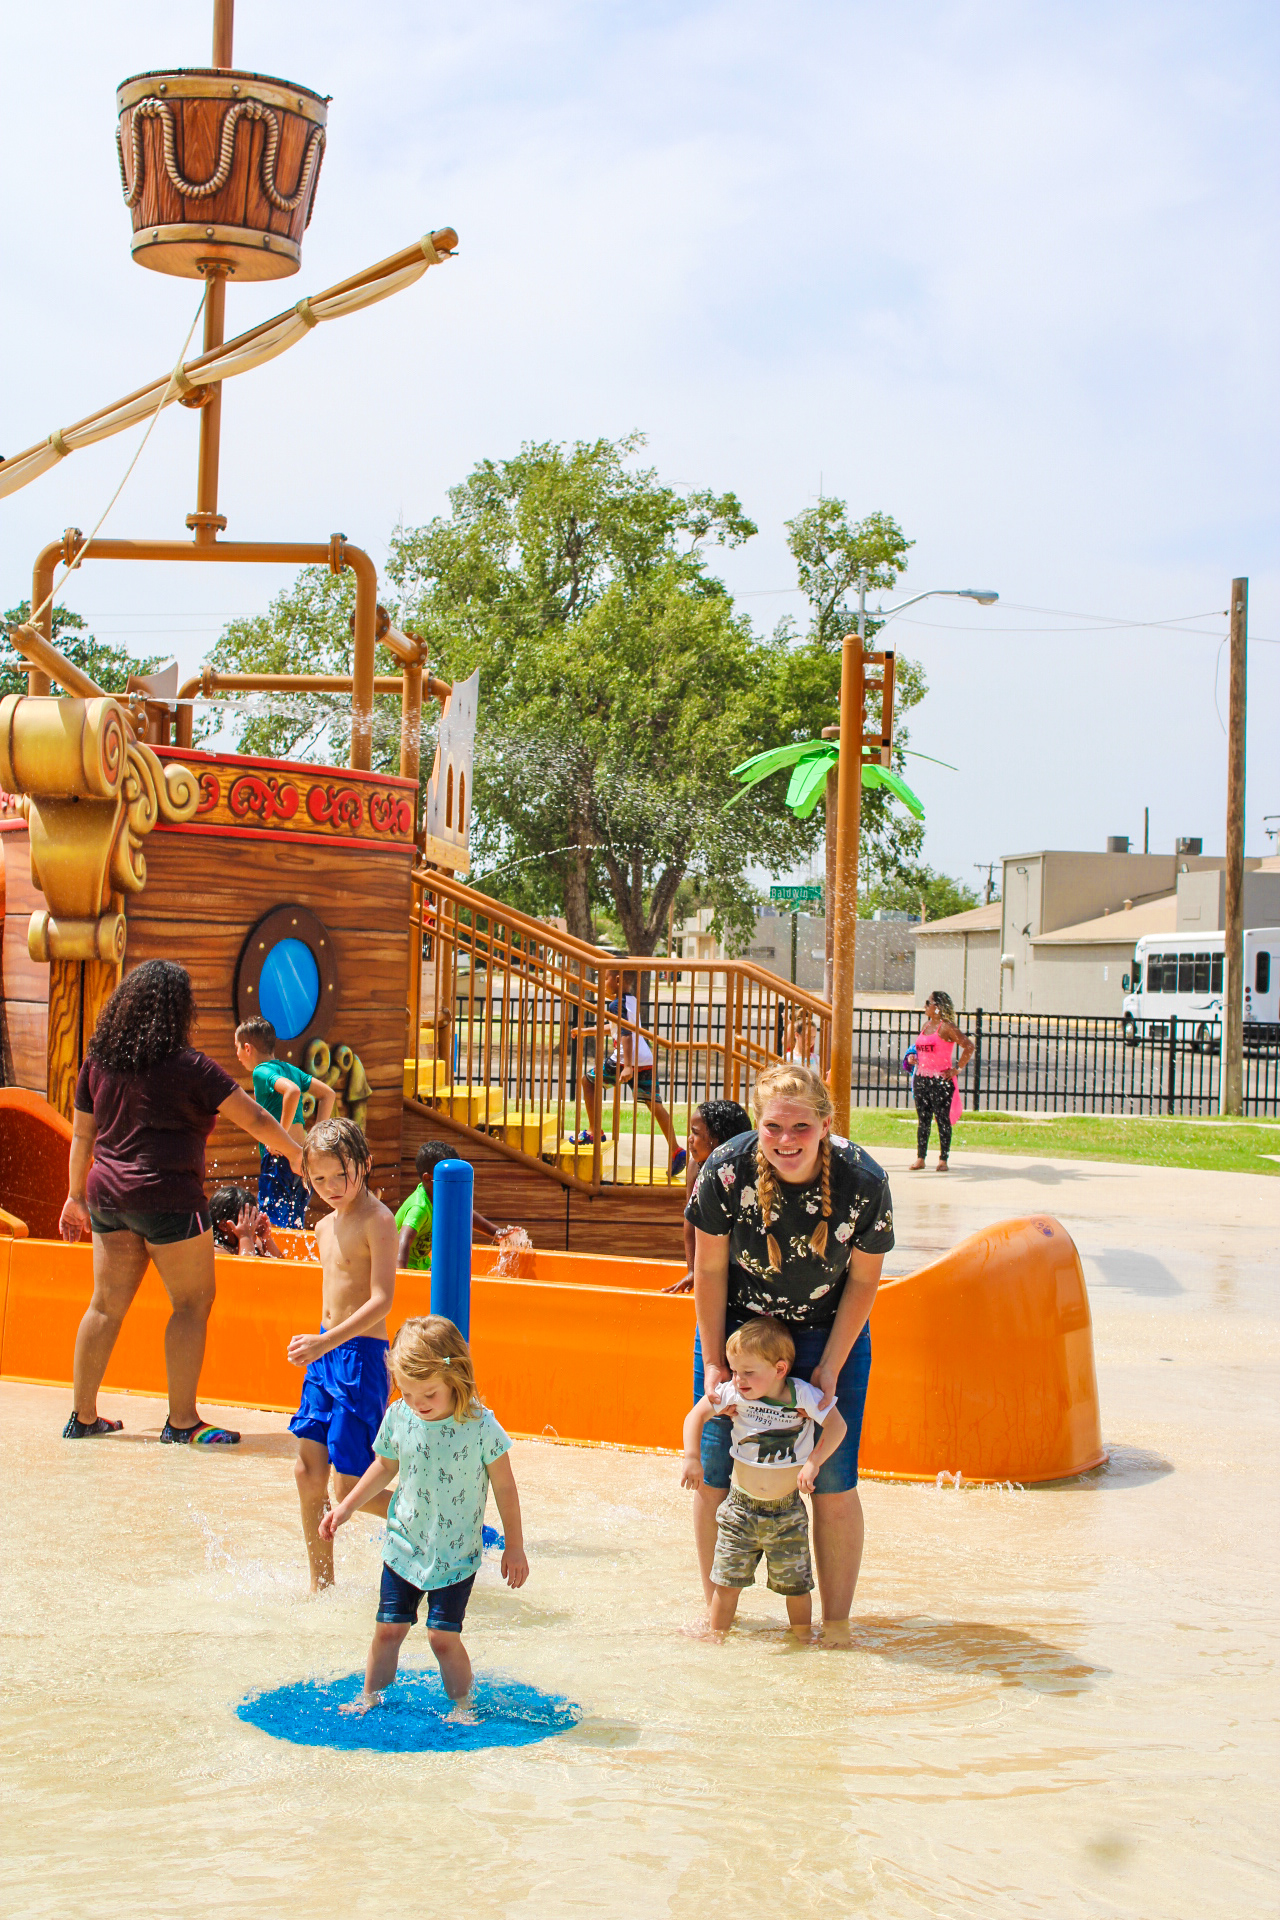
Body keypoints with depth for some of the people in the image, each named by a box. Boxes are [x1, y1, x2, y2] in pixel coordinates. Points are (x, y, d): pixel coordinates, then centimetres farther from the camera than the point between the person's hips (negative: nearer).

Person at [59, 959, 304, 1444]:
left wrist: (76, 1196, 23)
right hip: (167, 1197, -6)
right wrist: (295, 1153, 5)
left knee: (107, 1304, 12)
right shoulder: (188, 1067, -11)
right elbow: (255, 1119, -9)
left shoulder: (99, 1060, 6)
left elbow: (82, 1135, 13)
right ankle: (182, 1421, 4)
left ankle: (83, 1416, 17)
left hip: (108, 1195, 7)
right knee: (193, 1300, 3)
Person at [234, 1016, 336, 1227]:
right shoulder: (290, 1068, 16)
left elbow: (292, 1091, -26)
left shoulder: (261, 1072, -7)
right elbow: (328, 1094, 17)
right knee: (295, 1229, 14)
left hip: (279, 1161, -8)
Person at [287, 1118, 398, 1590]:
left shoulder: (378, 1220, -13)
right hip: (325, 1355, 8)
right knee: (308, 1471, 6)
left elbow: (381, 1301, -21)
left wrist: (327, 1341, -29)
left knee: (350, 1489, -7)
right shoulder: (326, 1227, 13)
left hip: (362, 1356, -8)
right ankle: (321, 1585, 17)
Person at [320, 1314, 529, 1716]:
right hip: (404, 1546, 3)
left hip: (456, 1554, -3)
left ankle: (461, 1706, 14)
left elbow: (504, 1487, -7)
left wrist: (514, 1547, -2)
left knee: (443, 1635, -5)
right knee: (388, 1628, 6)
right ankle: (369, 1698, 25)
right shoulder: (398, 1416, -7)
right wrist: (345, 1508, 15)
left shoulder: (480, 1426, -18)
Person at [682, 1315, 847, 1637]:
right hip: (741, 1508, 1)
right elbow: (696, 1415, 4)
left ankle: (803, 1640, 25)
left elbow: (837, 1425, -11)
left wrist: (813, 1462, -21)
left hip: (787, 1512, -1)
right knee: (726, 1580, 3)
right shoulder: (733, 1395, -8)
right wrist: (692, 1458, -6)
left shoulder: (802, 1395, -13)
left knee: (795, 1584, 7)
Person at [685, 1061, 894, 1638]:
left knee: (833, 1480, -6)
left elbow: (863, 1280, -9)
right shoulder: (726, 1171, -23)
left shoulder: (863, 1181, -23)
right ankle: (716, 1609, 18)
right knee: (714, 1471, -1)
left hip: (828, 1334, -1)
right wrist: (714, 1363, -6)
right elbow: (710, 1270, -9)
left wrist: (830, 1369, -10)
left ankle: (836, 1621, 9)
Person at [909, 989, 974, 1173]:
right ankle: (920, 1158, 13)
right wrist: (913, 1057, 12)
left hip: (941, 1080, -7)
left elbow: (968, 1046, -14)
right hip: (922, 1078, 7)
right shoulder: (926, 1025, 14)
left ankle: (943, 1159, 2)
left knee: (942, 1119, -2)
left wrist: (957, 1068, -12)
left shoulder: (946, 1027, -9)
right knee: (922, 1120, 8)